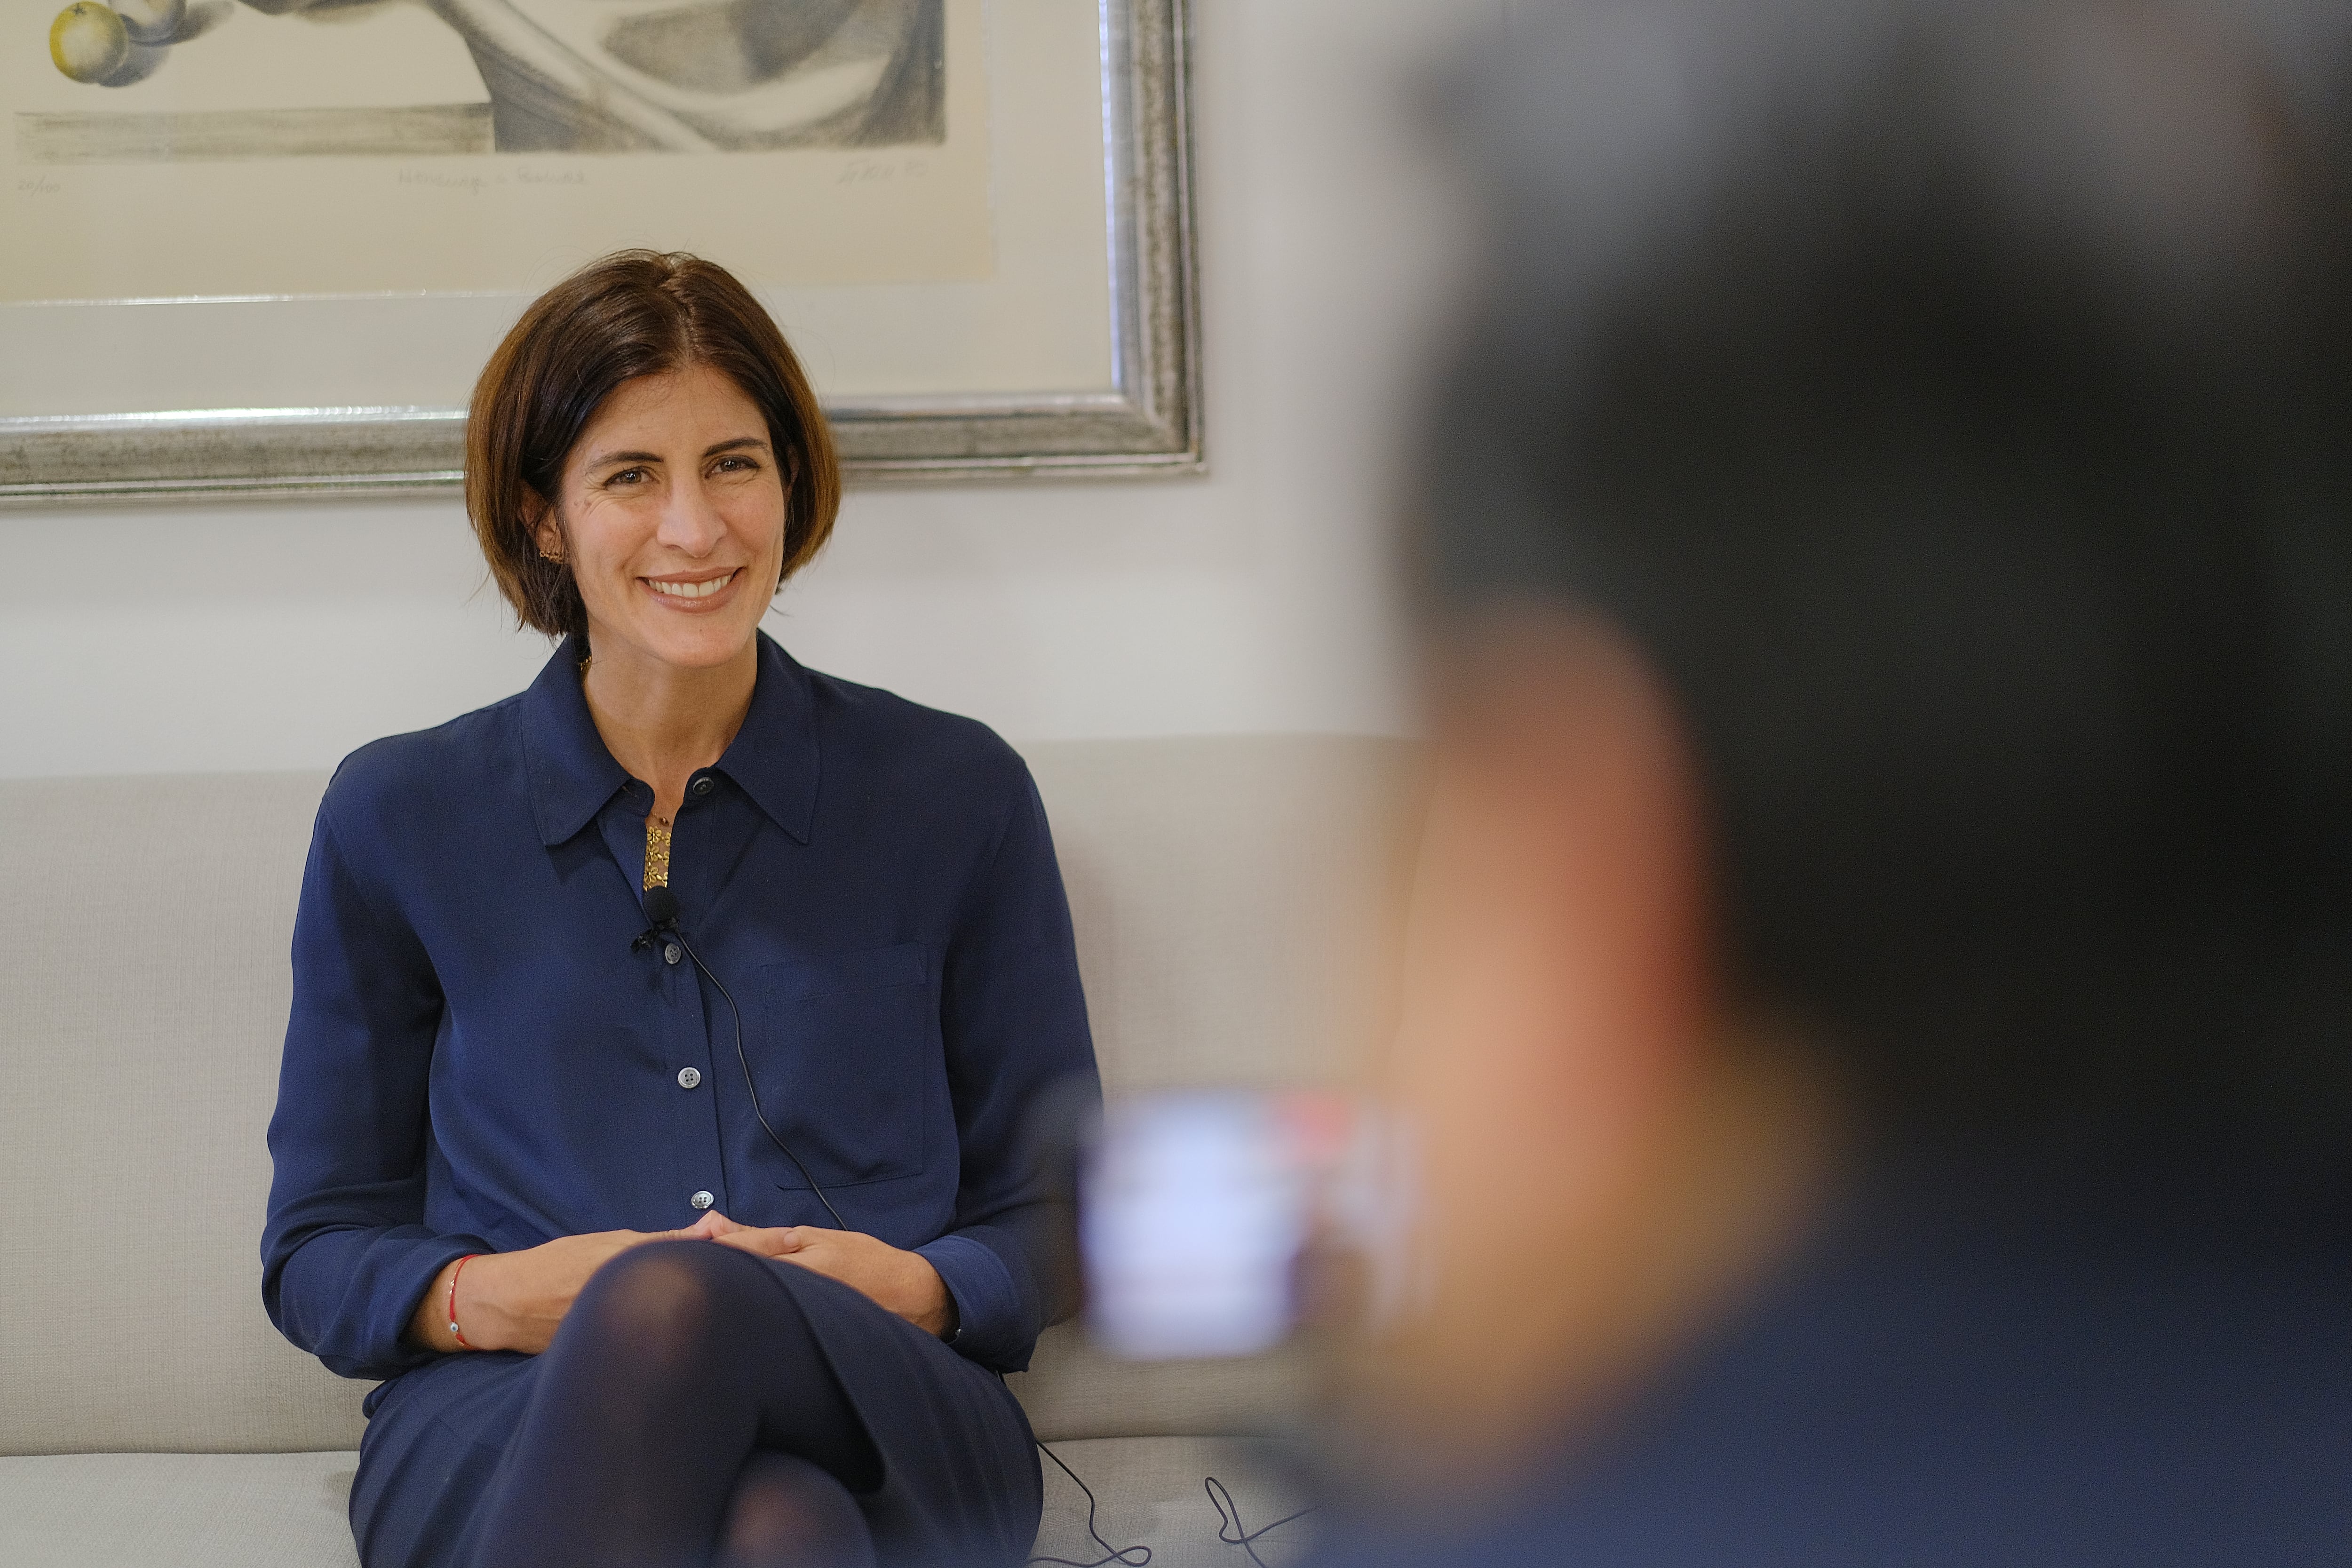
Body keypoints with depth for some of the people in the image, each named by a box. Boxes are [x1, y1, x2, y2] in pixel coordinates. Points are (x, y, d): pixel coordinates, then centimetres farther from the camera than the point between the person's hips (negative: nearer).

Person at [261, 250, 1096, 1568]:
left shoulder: (957, 797, 13)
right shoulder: (400, 818, 13)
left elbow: (1051, 1219, 17)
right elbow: (318, 1248, 15)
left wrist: (914, 1289, -7)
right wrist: (487, 1298, -8)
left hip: (886, 1433, 1)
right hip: (505, 1435, 0)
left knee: (669, 1302, -39)